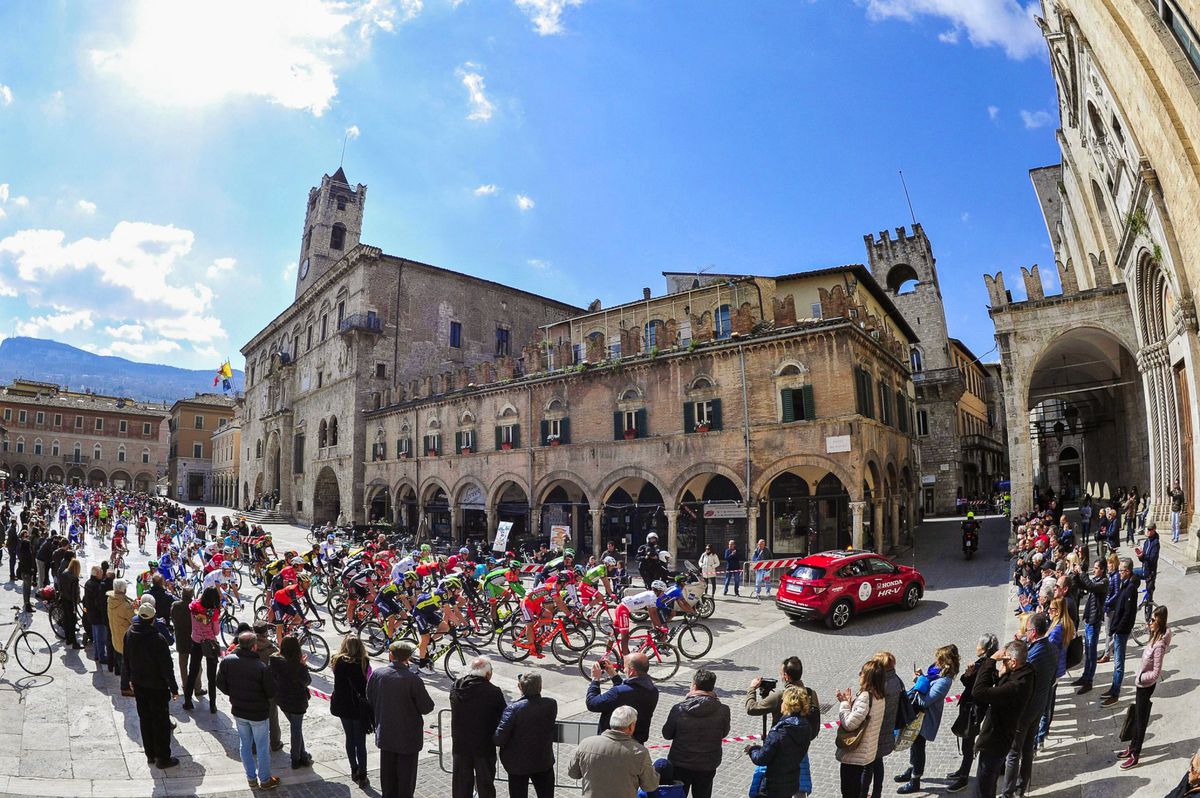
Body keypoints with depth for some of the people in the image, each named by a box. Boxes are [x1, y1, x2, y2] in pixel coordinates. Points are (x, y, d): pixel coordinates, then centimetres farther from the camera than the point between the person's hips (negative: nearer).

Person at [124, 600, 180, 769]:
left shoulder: (129, 634, -6)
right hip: (157, 686, -7)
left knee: (145, 719, 19)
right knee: (161, 722, 6)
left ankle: (150, 754, 31)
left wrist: (131, 679, 23)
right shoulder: (157, 639, -27)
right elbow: (166, 666, -20)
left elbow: (127, 659, 8)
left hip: (138, 684, 7)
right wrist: (174, 688, -9)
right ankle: (163, 758, 15)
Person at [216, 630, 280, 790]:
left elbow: (220, 684, -3)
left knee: (245, 745, 22)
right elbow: (271, 693, -18)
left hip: (238, 711, 4)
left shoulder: (227, 661, -16)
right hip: (258, 713, -4)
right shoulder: (262, 667, -28)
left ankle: (251, 778, 35)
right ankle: (265, 780, 29)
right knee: (262, 747, 14)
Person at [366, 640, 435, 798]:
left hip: (385, 734, 4)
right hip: (408, 736, -4)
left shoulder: (377, 674, -11)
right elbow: (426, 707, -18)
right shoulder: (413, 679, -24)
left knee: (387, 773, 22)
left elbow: (370, 701, 1)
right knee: (406, 775, 13)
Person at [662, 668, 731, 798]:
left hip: (680, 765, -1)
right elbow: (723, 733, 1)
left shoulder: (679, 709, -21)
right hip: (708, 767, 1)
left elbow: (667, 734, -6)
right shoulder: (723, 711, -18)